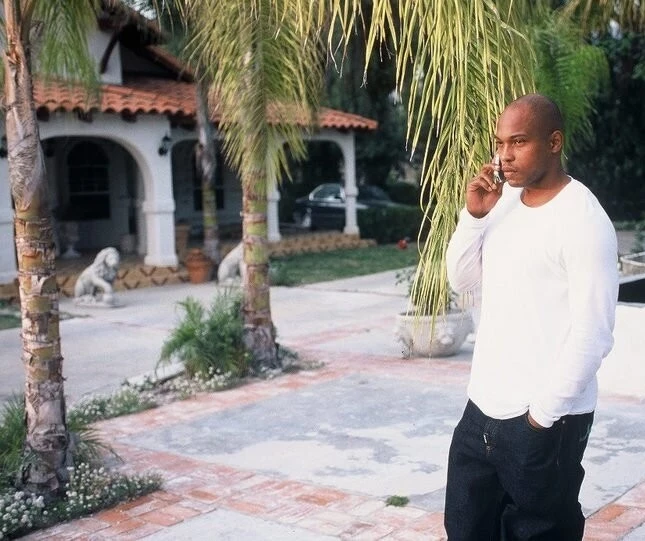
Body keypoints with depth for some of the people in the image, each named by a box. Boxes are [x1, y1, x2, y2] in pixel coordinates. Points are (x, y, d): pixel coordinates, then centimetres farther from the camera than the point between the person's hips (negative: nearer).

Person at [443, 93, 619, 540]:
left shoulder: (583, 220, -16)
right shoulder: (503, 200, 8)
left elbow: (592, 334, -18)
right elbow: (461, 280, 10)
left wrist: (542, 413, -15)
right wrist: (474, 216, -5)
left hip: (545, 421, -7)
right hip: (483, 407, 8)